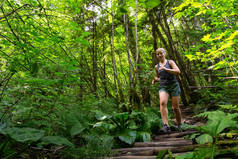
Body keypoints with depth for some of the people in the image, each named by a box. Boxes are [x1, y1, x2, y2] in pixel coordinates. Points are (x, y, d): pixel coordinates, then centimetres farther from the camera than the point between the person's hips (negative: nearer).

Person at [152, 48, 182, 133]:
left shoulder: (170, 62, 5)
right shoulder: (156, 67, 15)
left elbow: (178, 72, -8)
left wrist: (165, 69, -17)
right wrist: (155, 79, 6)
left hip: (173, 85, -2)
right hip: (163, 87, 2)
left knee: (175, 107, 0)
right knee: (162, 102, -27)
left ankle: (179, 125, 24)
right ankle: (166, 126, -33)